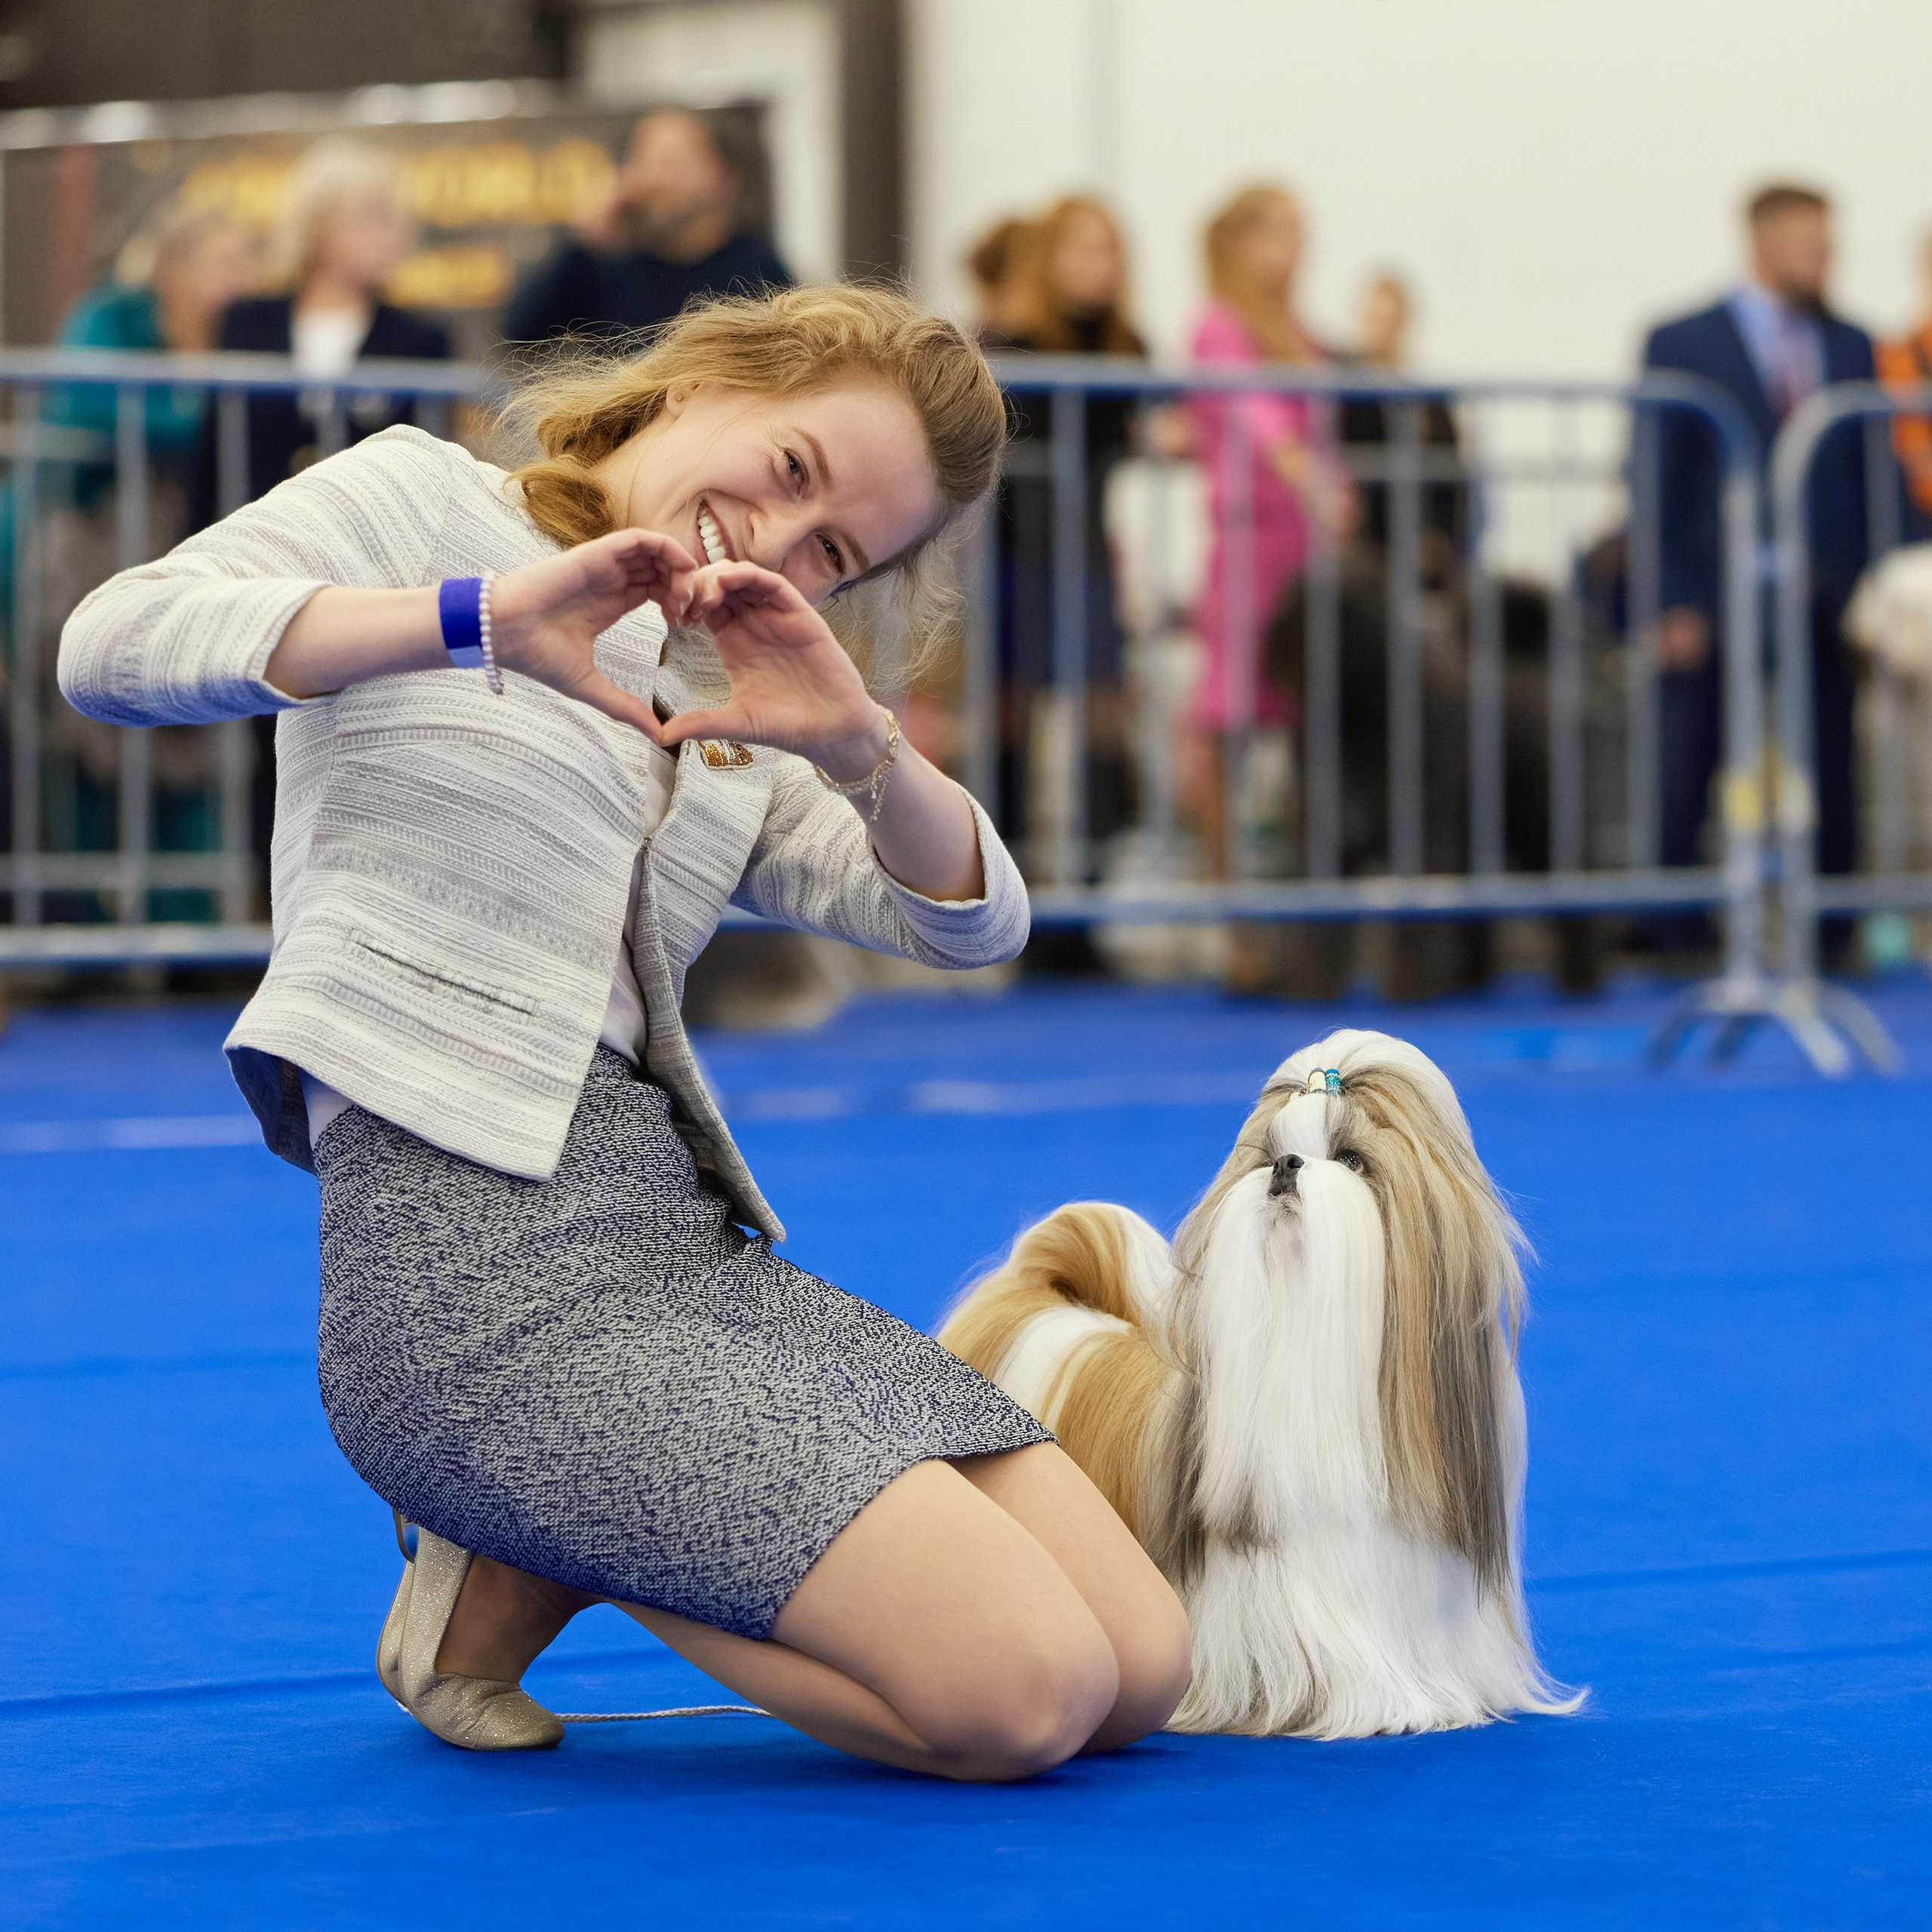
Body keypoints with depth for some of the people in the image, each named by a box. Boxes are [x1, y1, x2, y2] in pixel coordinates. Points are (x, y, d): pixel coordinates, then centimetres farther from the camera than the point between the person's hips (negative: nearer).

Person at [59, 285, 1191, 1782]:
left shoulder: (722, 714, 26)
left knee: (1140, 1667, -5)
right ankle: (517, 1574, 1)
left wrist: (858, 747, -10)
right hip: (473, 1255, -8)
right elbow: (116, 649, -12)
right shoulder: (422, 498, 7)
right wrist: (479, 618, -23)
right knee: (1026, 1690, -18)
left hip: (689, 1248, 8)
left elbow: (970, 922, 11)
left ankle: (557, 1551, 7)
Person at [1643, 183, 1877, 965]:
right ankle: (1673, 942, 6)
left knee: (1829, 788, 2)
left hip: (1828, 603, 3)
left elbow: (1877, 473, 14)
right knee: (1679, 790, -2)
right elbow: (1660, 483, -2)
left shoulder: (1850, 346, 13)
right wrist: (1673, 603, -10)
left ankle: (1829, 940, 9)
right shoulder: (1682, 344, 2)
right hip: (1714, 604, -3)